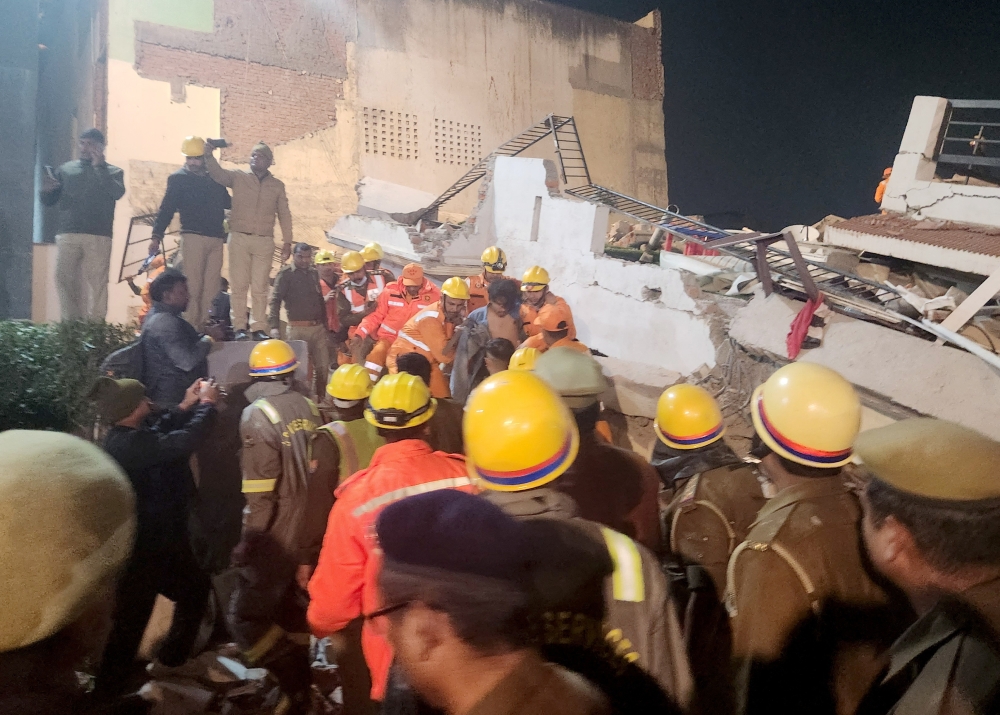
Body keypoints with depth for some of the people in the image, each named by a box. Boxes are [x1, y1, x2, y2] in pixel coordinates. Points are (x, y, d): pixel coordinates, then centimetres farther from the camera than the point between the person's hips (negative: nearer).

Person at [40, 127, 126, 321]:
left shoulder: (113, 172, 12)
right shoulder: (66, 169, 18)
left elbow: (118, 193, -9)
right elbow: (49, 201, 17)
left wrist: (100, 167, -9)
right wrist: (47, 190, -6)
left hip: (98, 237, -3)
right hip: (68, 235, 3)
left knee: (96, 283, -7)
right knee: (64, 279, -3)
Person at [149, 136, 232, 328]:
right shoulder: (178, 178, 4)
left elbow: (226, 202, 25)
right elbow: (166, 209, -2)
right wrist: (156, 236, -9)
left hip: (216, 239, 5)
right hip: (193, 237, -4)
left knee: (211, 287, 3)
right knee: (192, 285, -8)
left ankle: (205, 325, 7)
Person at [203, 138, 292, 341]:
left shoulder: (277, 185, 12)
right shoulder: (238, 177, 8)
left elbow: (284, 215, 12)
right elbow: (218, 174, -9)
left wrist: (287, 242, 4)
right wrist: (209, 155, -28)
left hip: (264, 241, 1)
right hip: (239, 238, -1)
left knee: (260, 287, 1)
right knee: (239, 284, -2)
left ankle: (259, 328, 2)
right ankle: (239, 327, 0)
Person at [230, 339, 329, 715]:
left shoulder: (258, 416, -15)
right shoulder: (309, 409, 1)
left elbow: (260, 495, -19)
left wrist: (247, 545, -9)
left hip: (275, 542, -6)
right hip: (311, 539, 6)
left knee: (246, 620, 3)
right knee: (293, 616, 20)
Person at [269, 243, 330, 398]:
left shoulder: (313, 273, 14)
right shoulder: (286, 274, -4)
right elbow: (275, 300, -13)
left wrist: (325, 327, 19)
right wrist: (274, 326, -26)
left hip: (318, 328, 6)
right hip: (298, 329, -5)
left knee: (323, 367, 7)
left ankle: (319, 399, 21)